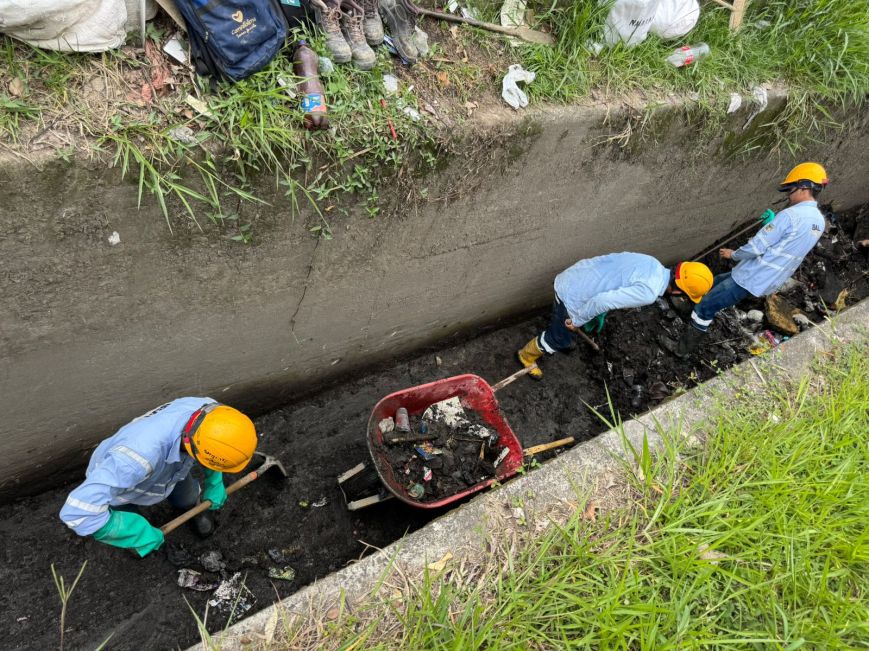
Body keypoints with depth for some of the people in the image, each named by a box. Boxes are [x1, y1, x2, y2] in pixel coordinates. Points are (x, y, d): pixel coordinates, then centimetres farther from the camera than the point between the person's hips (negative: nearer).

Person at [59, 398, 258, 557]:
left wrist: (214, 483, -5)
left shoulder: (206, 409, -34)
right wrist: (141, 534, -35)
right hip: (114, 477, -3)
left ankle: (193, 503, 43)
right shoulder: (142, 453, -51)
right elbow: (78, 511, -45)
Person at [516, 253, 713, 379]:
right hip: (573, 295, -8)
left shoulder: (651, 263, 4)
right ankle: (526, 356, 40)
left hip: (572, 277, 8)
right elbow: (604, 300, -28)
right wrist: (578, 321, -12)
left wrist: (599, 316, 20)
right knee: (560, 339, 16)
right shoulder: (648, 293, -24)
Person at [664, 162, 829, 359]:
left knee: (704, 307, -1)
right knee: (716, 283, 27)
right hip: (769, 282, 9)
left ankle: (683, 349, 8)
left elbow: (756, 247, -20)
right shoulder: (819, 221, 8)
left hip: (752, 278, -9)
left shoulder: (790, 215, -21)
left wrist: (733, 254, -3)